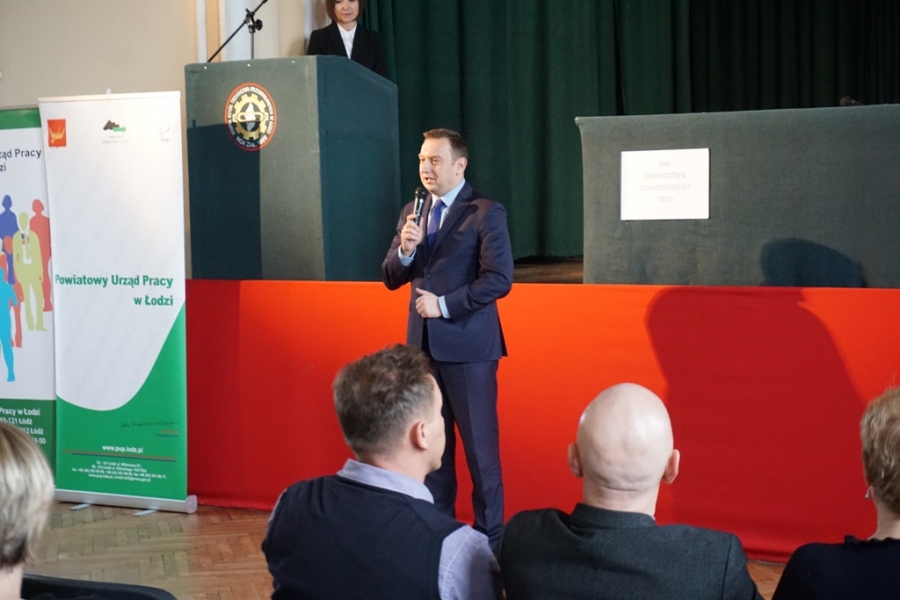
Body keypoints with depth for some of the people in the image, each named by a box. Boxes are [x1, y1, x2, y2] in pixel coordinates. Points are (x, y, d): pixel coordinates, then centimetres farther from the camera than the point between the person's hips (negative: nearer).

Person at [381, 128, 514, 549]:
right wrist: (405, 250, -9)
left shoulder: (485, 213, -6)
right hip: (423, 343, 6)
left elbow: (499, 279, -14)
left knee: (479, 444, 0)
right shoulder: (411, 212, 13)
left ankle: (489, 534, 9)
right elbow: (390, 278, 12)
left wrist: (445, 305, -16)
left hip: (467, 344, -6)